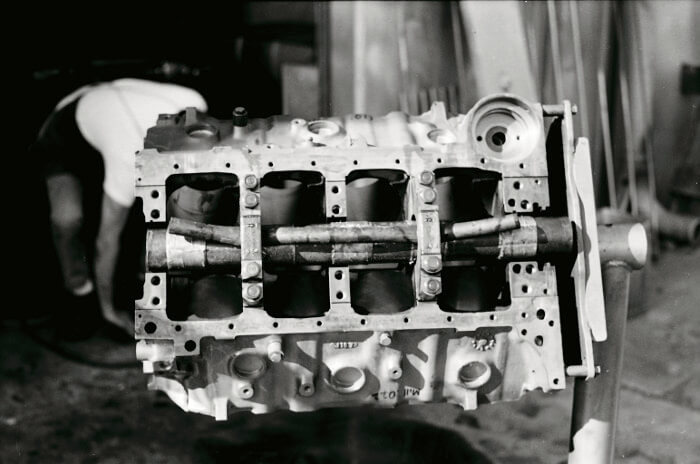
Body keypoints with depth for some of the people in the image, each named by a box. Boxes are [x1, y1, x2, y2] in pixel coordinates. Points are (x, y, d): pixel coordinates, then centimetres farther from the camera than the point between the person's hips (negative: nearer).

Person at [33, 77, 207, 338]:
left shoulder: (194, 105, -31)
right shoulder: (131, 160, -43)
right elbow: (107, 241, -31)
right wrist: (108, 309, -19)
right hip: (63, 137, -6)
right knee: (67, 218, -30)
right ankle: (80, 293, -3)